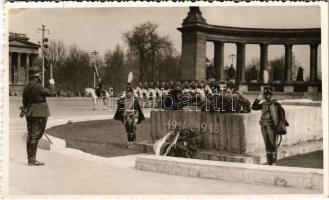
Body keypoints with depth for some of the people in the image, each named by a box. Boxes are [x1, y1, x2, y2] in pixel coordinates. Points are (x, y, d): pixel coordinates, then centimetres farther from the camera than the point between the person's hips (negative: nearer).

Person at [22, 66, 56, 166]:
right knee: (35, 136, -7)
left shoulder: (27, 86, 11)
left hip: (30, 114, 9)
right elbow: (50, 92, -11)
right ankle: (32, 159, -6)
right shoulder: (37, 86, -17)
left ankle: (30, 158, 19)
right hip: (39, 114, -9)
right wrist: (52, 84, 6)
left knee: (30, 136, 12)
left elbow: (25, 102, 17)